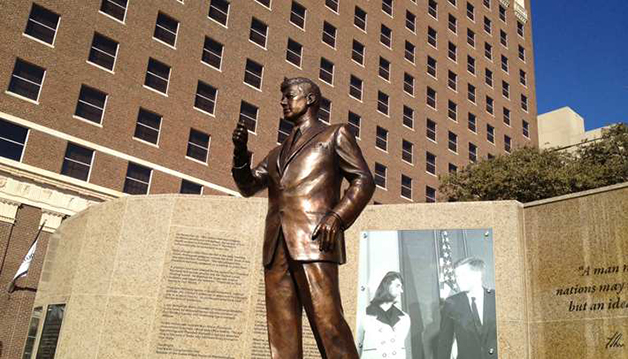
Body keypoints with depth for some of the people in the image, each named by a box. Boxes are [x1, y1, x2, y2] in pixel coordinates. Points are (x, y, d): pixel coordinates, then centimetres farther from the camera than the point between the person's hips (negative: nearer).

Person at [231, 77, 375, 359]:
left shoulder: (335, 134, 16)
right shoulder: (278, 153, 31)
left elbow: (363, 180, 6)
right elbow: (248, 186, 23)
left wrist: (338, 217, -11)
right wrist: (240, 151, 5)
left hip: (315, 240, -5)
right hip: (276, 247, 6)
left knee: (328, 325, -14)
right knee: (281, 333, -2)